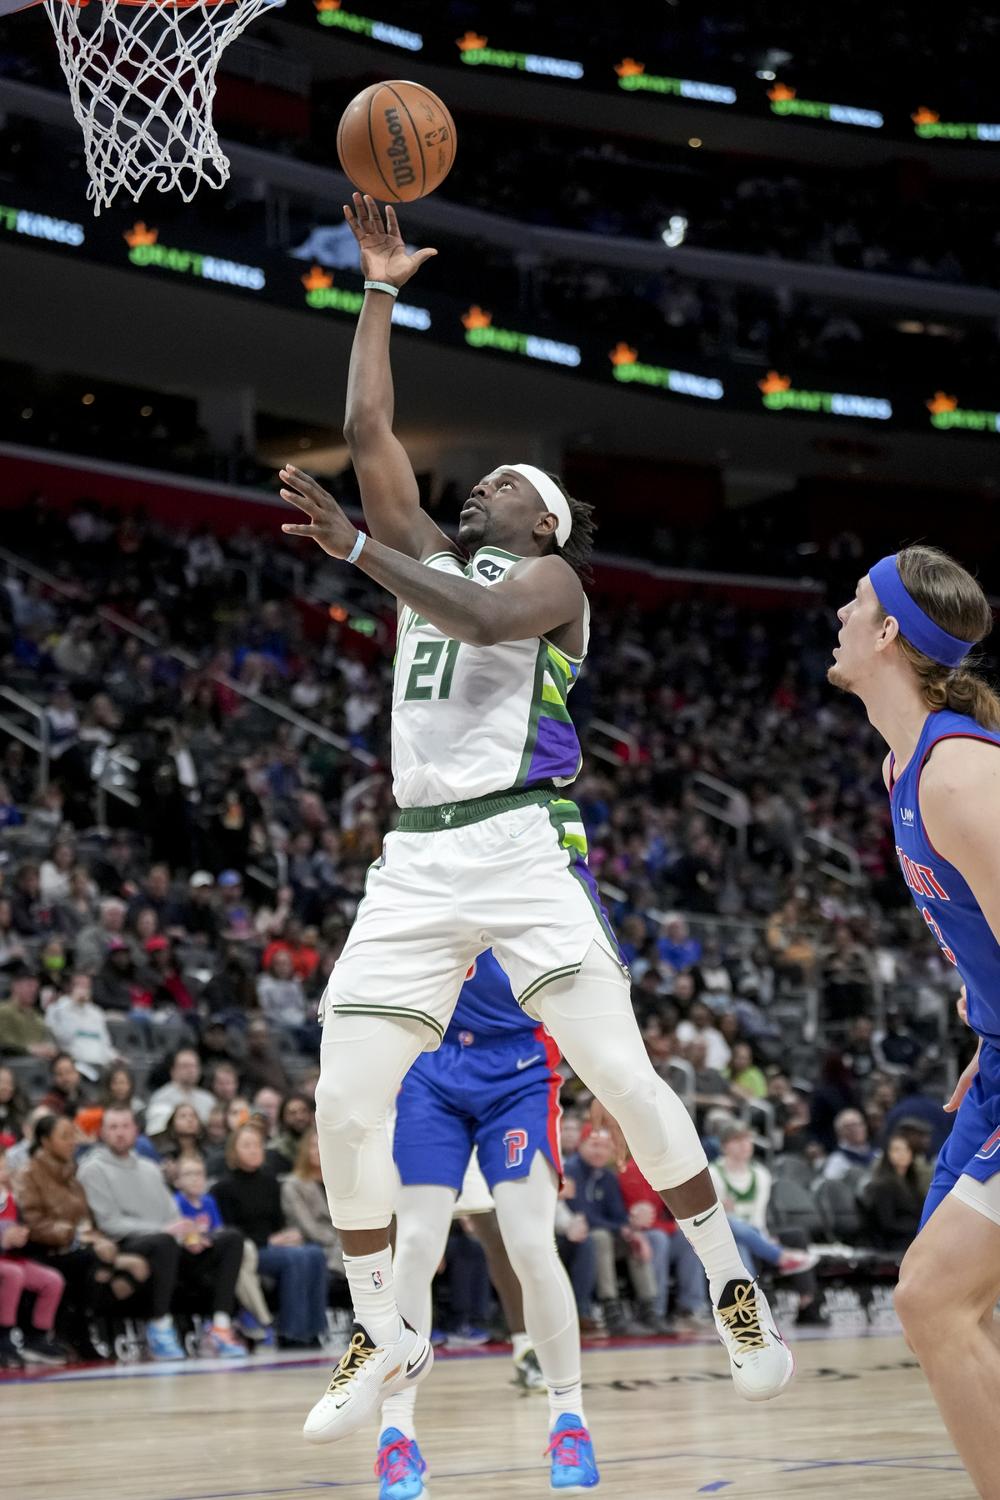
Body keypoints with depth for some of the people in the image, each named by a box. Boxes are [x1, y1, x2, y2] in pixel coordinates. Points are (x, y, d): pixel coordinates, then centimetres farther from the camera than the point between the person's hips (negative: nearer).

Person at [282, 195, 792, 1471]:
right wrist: (379, 289, 20)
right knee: (345, 1106, -5)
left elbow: (480, 619, -18)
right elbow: (367, 431, 18)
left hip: (521, 846, -6)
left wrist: (355, 549, -23)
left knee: (622, 1078, -12)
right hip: (415, 859, 6)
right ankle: (383, 1337, 8)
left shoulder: (549, 575, 6)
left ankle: (732, 1289, 2)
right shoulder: (435, 560, 23)